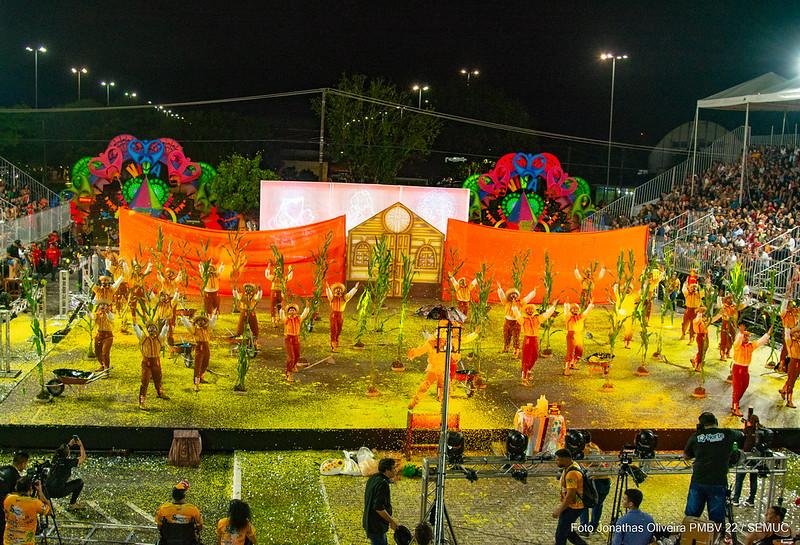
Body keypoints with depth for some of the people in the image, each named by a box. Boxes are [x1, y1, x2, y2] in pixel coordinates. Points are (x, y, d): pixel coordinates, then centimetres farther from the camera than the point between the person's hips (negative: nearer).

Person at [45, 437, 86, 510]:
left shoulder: (55, 458, 4)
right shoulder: (69, 462, -12)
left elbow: (62, 451, 30)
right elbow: (83, 457, 4)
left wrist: (70, 444, 32)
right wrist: (81, 445, 14)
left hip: (48, 491, 7)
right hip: (58, 492, -7)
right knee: (80, 482, 10)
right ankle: (72, 504, 13)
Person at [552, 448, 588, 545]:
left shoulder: (571, 473, -26)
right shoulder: (572, 465, 5)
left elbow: (570, 495, -28)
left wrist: (559, 510, -20)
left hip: (573, 507, -10)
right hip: (570, 505, 10)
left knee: (560, 534, 0)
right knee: (567, 530, 21)